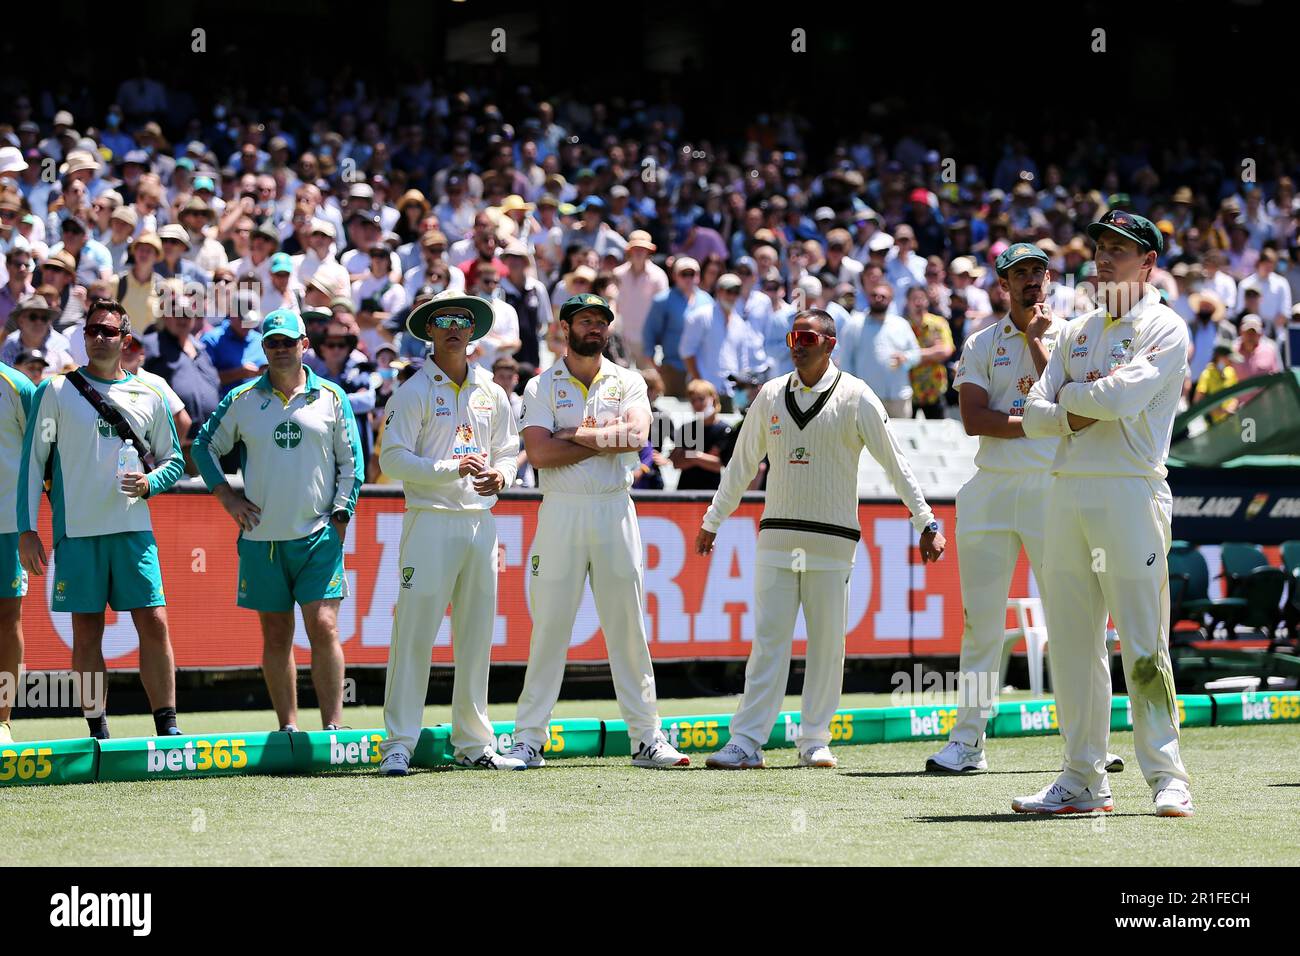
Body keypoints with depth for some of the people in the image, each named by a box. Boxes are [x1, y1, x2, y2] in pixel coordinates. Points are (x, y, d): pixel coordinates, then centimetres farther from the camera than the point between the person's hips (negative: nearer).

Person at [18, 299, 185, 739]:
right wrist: (27, 529, -3)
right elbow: (33, 460, 4)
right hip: (77, 531, -1)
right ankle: (98, 731, 6)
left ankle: (167, 726, -1)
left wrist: (149, 483, -4)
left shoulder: (148, 397, 10)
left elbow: (173, 459, 19)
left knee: (154, 625, -6)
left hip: (133, 529, 1)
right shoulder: (56, 391, 5)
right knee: (86, 633, 1)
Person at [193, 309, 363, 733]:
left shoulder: (331, 397, 6)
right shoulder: (242, 399, 7)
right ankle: (288, 727, 11)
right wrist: (226, 495, 6)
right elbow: (205, 446, 17)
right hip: (261, 538, 2)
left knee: (323, 628, -11)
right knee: (275, 636, 5)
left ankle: (333, 727, -9)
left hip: (319, 537, -2)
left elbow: (352, 462, 8)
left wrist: (340, 516, 0)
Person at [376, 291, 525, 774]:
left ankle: (473, 743, 15)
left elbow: (509, 451, 20)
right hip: (431, 521, -5)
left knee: (476, 638, 8)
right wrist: (454, 468, -18)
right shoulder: (413, 392, -2)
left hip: (480, 522, 5)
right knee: (414, 634, -9)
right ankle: (398, 745, -8)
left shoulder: (492, 394, 15)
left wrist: (500, 474, -3)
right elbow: (393, 459, -9)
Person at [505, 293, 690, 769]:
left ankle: (646, 738, 6)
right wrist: (608, 439, -8)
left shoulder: (628, 383, 11)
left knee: (628, 626, 3)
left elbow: (636, 435, -9)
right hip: (561, 512, -2)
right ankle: (529, 739, 1)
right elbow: (540, 453, -10)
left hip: (615, 511, 2)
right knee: (549, 625, -3)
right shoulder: (542, 386, 6)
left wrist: (577, 434, -8)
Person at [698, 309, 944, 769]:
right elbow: (741, 464, 18)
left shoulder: (855, 397, -1)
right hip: (777, 537, 2)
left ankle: (814, 740, 10)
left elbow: (895, 464, -1)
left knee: (828, 644, 1)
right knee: (768, 641, -4)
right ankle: (746, 743, -8)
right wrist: (712, 521, 21)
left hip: (832, 541, -2)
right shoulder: (770, 395, 8)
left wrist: (926, 524, -6)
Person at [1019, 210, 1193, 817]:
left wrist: (1070, 393, 1)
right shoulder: (1077, 333, 20)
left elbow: (1122, 397, -16)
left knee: (1143, 643, -9)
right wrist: (1072, 412, -8)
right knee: (1072, 645, 5)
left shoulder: (1164, 329, 0)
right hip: (1066, 491, 7)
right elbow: (1035, 415, 12)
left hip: (1130, 490, -7)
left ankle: (1167, 778, -7)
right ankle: (1083, 779, 10)